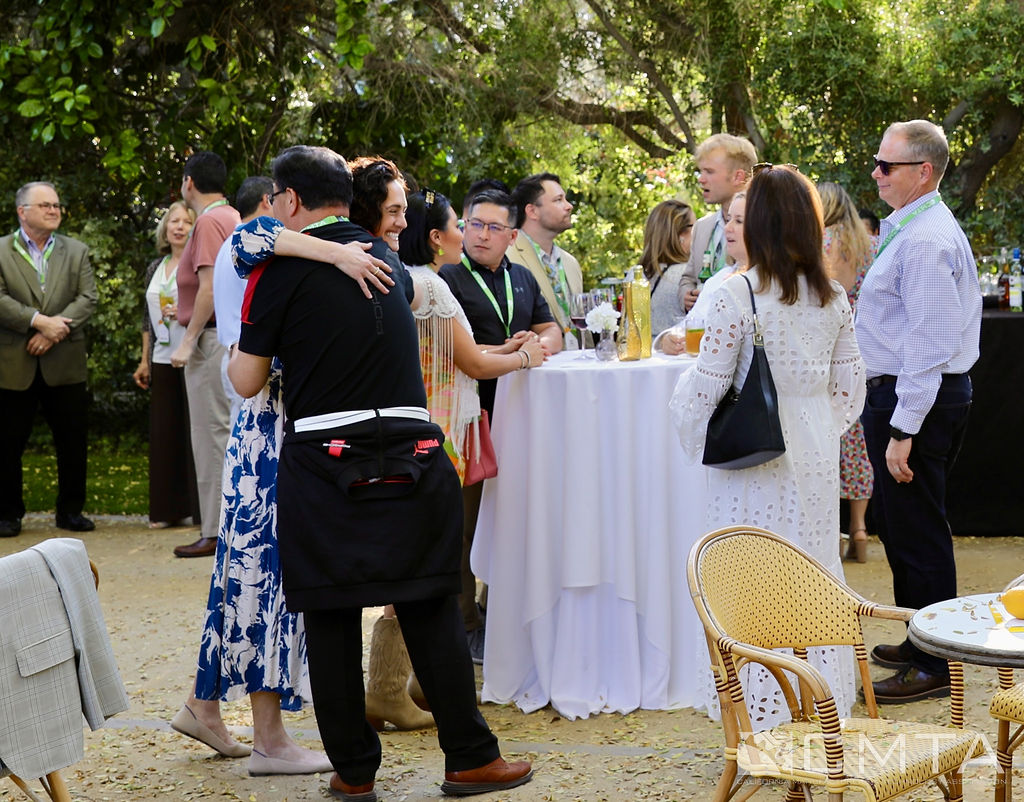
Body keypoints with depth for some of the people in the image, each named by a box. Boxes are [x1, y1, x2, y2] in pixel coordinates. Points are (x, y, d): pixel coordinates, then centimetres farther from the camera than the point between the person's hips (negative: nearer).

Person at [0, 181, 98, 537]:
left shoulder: (76, 251, 10)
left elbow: (87, 299, 0)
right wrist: (39, 321, -19)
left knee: (73, 441, 4)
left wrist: (56, 330, -14)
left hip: (64, 364, 2)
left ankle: (71, 510, 17)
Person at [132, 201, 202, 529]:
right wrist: (145, 361, 16)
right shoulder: (155, 268, 15)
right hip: (163, 362, 6)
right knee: (163, 433, 6)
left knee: (194, 431, -2)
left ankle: (196, 508, 4)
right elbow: (148, 317, 19)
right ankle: (168, 508, 13)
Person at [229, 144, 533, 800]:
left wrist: (237, 347, 21)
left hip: (323, 462, -3)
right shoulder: (386, 260, 13)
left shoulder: (279, 269, -3)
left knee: (331, 617, 5)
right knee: (432, 609, 7)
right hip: (412, 453, 4)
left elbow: (248, 381, 0)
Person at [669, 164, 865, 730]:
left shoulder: (736, 296, -14)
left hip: (755, 462, -5)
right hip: (816, 460, 6)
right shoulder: (833, 298, 4)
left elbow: (707, 388, -12)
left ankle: (763, 714, 5)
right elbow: (850, 385, 10)